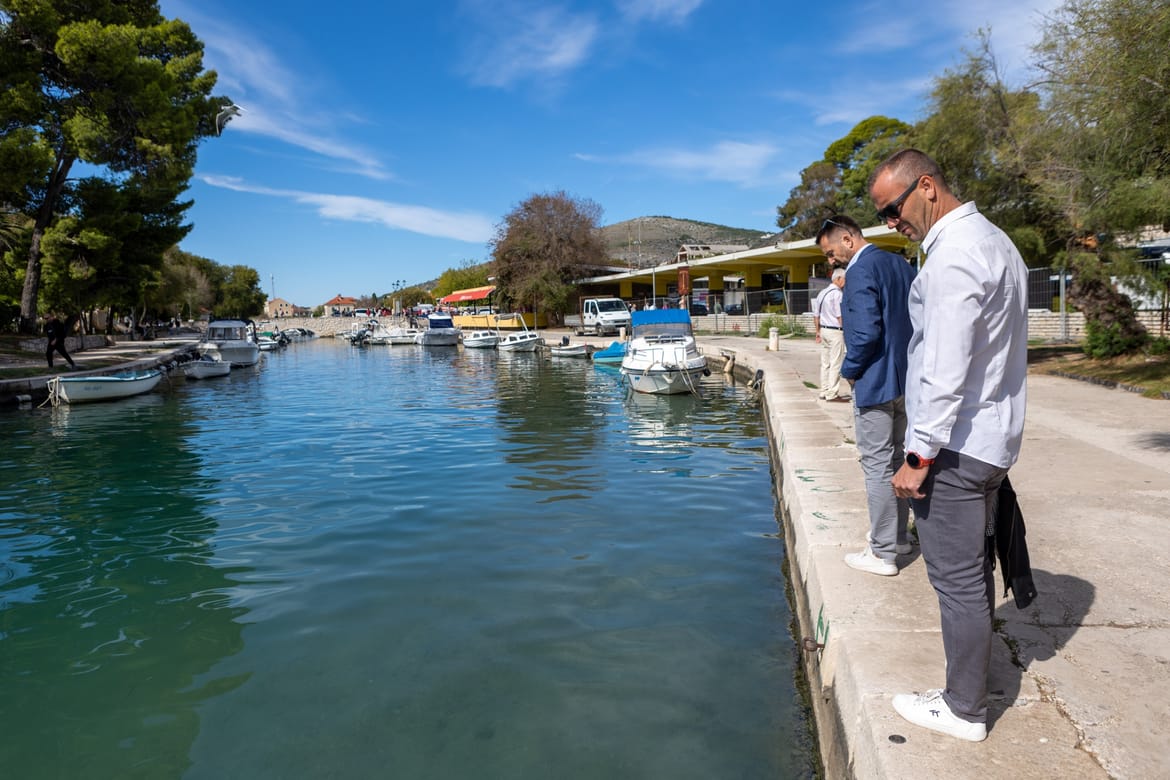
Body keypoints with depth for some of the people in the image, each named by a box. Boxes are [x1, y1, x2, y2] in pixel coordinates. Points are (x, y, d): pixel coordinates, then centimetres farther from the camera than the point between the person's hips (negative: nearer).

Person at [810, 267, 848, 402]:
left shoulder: (822, 293, 12)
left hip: (824, 330, 9)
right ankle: (832, 394, -3)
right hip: (835, 331, -9)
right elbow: (840, 316, -17)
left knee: (825, 363, 13)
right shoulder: (837, 294, -14)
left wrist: (818, 331, 22)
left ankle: (824, 392, 19)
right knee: (835, 364, -4)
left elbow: (816, 315, 16)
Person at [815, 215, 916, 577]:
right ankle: (897, 536, 32)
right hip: (906, 381, 9)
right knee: (895, 459, 19)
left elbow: (866, 331, -24)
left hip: (876, 383, -9)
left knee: (877, 466, -1)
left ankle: (883, 554, 7)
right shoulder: (901, 264, 11)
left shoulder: (860, 271, -16)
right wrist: (905, 362, 16)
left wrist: (850, 369, -9)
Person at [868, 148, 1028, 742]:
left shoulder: (954, 255, -19)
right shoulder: (994, 240, 15)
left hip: (955, 446, -11)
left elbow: (945, 370, -23)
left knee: (956, 578, 1)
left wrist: (920, 456, -18)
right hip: (992, 439, 11)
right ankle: (973, 676, 35)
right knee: (972, 569, 20)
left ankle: (964, 709, 15)